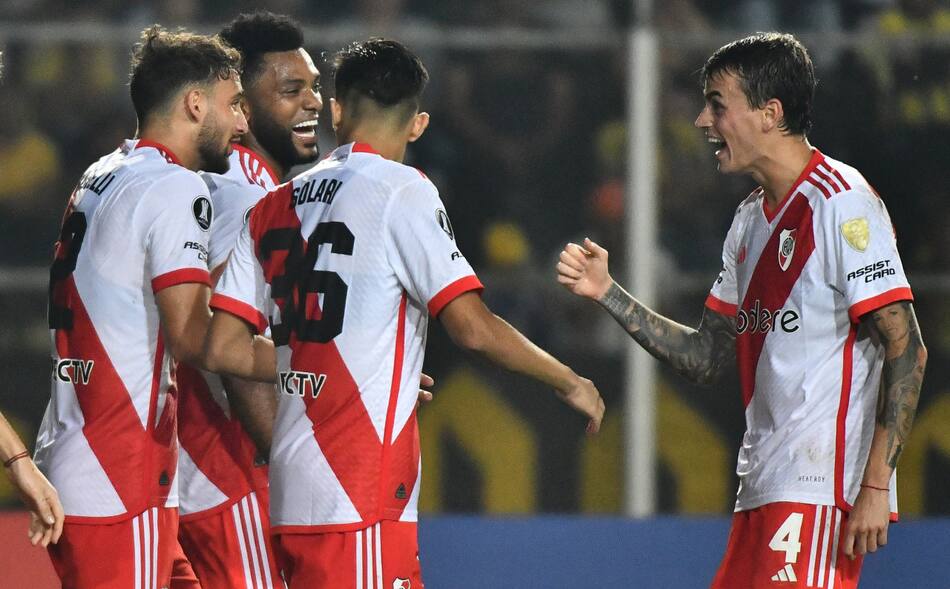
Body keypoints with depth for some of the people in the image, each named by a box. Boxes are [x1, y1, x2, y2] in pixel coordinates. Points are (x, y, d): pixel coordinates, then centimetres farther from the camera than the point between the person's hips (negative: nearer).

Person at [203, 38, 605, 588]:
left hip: (292, 484, 7)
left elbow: (224, 349, 12)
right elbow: (473, 326, -11)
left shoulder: (273, 208, 14)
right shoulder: (401, 191, -5)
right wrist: (570, 382, 2)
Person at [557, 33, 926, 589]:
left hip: (821, 491, -9)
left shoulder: (841, 204, -10)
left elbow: (906, 351, -15)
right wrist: (608, 293, 10)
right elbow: (706, 358, 20)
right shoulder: (751, 219, 18)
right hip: (764, 489, 9)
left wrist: (876, 485, -20)